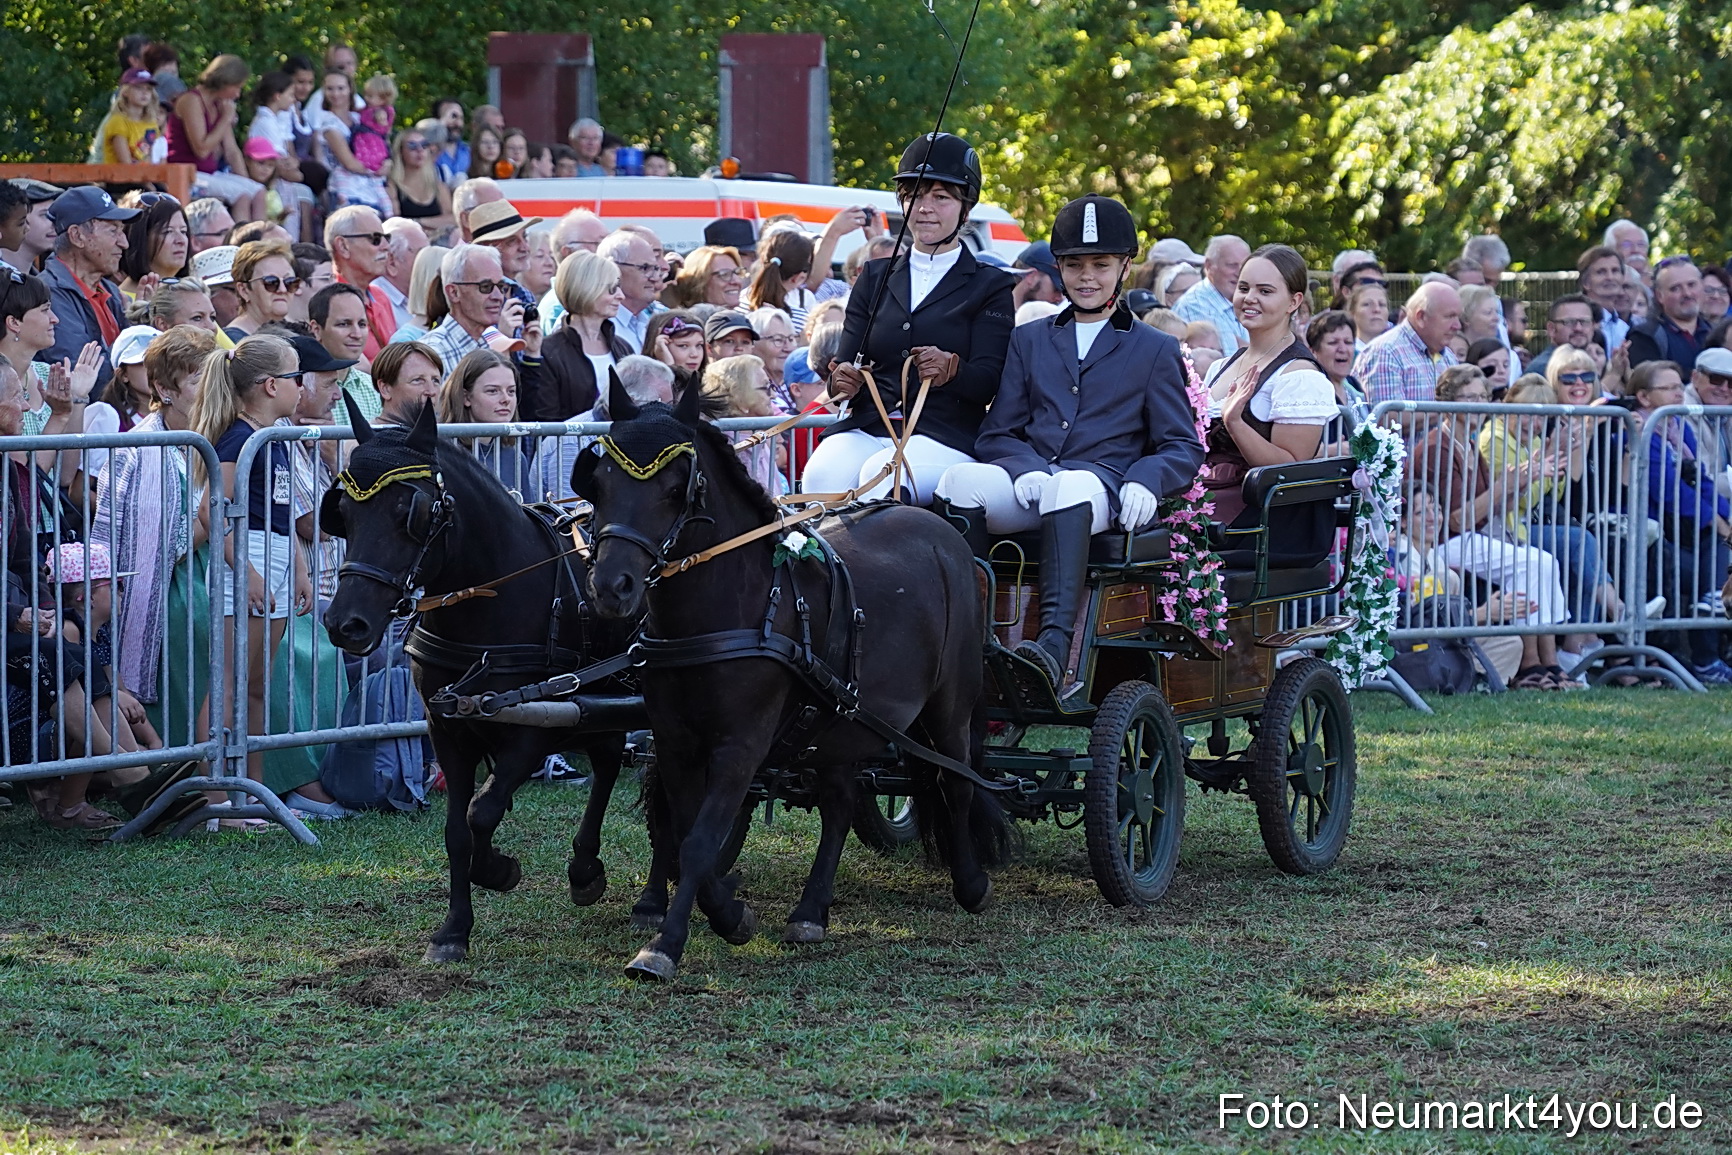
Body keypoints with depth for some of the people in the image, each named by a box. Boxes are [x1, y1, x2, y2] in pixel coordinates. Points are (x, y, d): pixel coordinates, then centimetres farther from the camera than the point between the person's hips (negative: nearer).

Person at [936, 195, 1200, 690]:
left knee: (1069, 487, -42)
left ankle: (1056, 645, -58)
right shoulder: (1029, 340, 27)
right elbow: (997, 433, 18)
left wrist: (1144, 482, -14)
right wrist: (1027, 469, -7)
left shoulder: (1155, 351, 19)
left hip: (1103, 484, -3)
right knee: (961, 479, -32)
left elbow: (1183, 448, 10)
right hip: (1027, 480, 3)